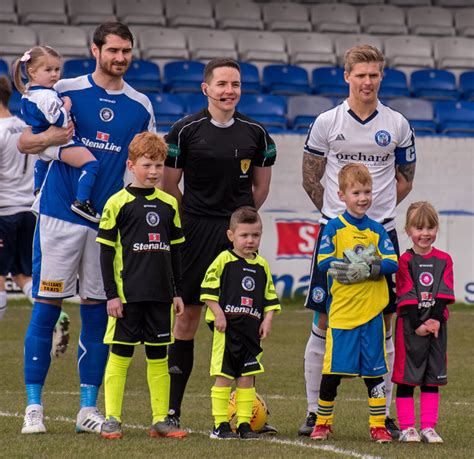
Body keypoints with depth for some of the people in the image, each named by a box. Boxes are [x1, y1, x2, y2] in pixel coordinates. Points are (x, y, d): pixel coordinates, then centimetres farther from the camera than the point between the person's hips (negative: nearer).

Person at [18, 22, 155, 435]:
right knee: (46, 306, -4)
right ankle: (34, 406, 1)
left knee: (97, 311, 5)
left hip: (109, 220, 3)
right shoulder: (65, 91, -1)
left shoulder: (141, 106, 9)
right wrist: (50, 138, -23)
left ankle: (89, 408, 11)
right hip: (60, 215, -3)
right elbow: (24, 142, -2)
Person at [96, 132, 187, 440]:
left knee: (159, 355, 8)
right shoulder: (118, 203, -4)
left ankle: (161, 420, 13)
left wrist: (177, 292, 13)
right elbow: (106, 251, -4)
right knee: (121, 353, -1)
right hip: (127, 294, -4)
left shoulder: (169, 204, 9)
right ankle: (112, 420, 3)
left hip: (160, 293, 4)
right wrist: (111, 294, -8)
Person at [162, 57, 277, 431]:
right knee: (188, 315, -2)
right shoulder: (186, 130, 0)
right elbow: (169, 184, 5)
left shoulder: (255, 133, 7)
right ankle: (172, 408, 3)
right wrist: (195, 219, 6)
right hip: (196, 232, -2)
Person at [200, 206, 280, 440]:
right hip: (227, 327, -5)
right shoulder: (224, 260, -3)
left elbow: (270, 296, 17)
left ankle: (244, 423, 11)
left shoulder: (262, 265, 11)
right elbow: (208, 289, -5)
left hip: (251, 329, 5)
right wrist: (218, 314, -13)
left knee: (247, 376, 6)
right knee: (224, 376, -3)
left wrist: (268, 319, 4)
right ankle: (220, 425, 1)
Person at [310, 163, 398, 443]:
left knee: (375, 371, 6)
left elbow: (392, 263, -1)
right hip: (341, 312, -2)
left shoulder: (377, 230, 8)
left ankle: (378, 425, 13)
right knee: (332, 370, 0)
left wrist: (367, 268, -17)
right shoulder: (334, 227, 0)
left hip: (372, 313, 2)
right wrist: (362, 263, -17)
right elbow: (324, 262, -11)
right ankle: (323, 423, 16)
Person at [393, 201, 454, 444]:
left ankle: (428, 428, 10)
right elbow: (407, 296, -8)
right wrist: (418, 324, -15)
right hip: (409, 324, -3)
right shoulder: (405, 261, -2)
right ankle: (407, 428, 4)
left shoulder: (443, 260, 6)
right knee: (406, 378, -1)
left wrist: (434, 319, -14)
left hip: (436, 324, 3)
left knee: (432, 378, 5)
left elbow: (443, 294, -2)